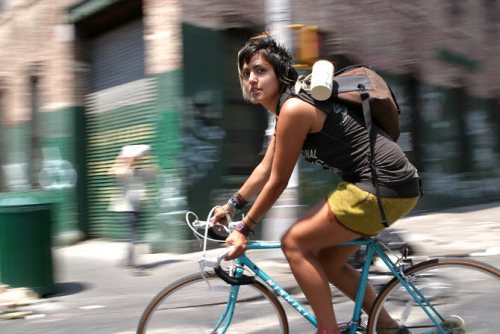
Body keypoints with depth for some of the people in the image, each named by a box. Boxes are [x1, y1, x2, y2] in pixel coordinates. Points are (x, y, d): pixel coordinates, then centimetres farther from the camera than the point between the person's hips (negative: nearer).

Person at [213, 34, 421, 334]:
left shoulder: (294, 108, -17)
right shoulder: (287, 107, 13)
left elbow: (277, 183, -12)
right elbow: (265, 169, 20)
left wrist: (244, 230, -3)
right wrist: (231, 205, 26)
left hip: (383, 188, -10)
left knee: (294, 243, -6)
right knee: (327, 263, 16)